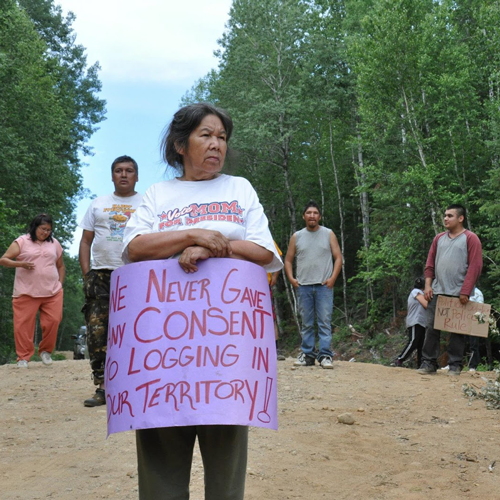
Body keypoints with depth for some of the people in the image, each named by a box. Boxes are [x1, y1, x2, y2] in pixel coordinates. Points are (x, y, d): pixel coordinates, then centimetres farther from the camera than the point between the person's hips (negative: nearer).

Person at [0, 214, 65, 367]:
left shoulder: (54, 243, 14)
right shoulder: (22, 242, 3)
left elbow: (61, 266, 23)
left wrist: (60, 284, 11)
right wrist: (20, 264, -16)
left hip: (53, 293, 3)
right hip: (26, 293, -3)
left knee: (52, 322, -4)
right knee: (23, 325, -4)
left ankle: (45, 351, 17)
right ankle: (23, 357, 6)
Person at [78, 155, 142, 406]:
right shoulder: (98, 204, 15)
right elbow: (86, 240, 14)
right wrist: (86, 273, 2)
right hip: (101, 275, 2)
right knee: (97, 332, -5)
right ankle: (102, 388, 2)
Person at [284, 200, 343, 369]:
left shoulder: (328, 234, 6)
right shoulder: (296, 237, 10)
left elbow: (338, 257, 3)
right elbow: (288, 260, 13)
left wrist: (333, 278, -8)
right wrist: (291, 278, -1)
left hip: (324, 286, -2)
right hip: (303, 286, 2)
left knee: (325, 322, -5)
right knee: (306, 323, 7)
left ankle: (325, 355, -4)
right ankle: (307, 355, 12)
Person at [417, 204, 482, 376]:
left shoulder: (470, 238, -3)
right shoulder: (439, 238, 14)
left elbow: (475, 266, -10)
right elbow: (430, 263, 14)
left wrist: (465, 291, -15)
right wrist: (428, 285, 3)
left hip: (458, 294, -5)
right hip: (437, 291, 5)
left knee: (457, 330, 2)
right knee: (432, 328, 3)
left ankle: (455, 365, 9)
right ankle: (429, 363, 9)